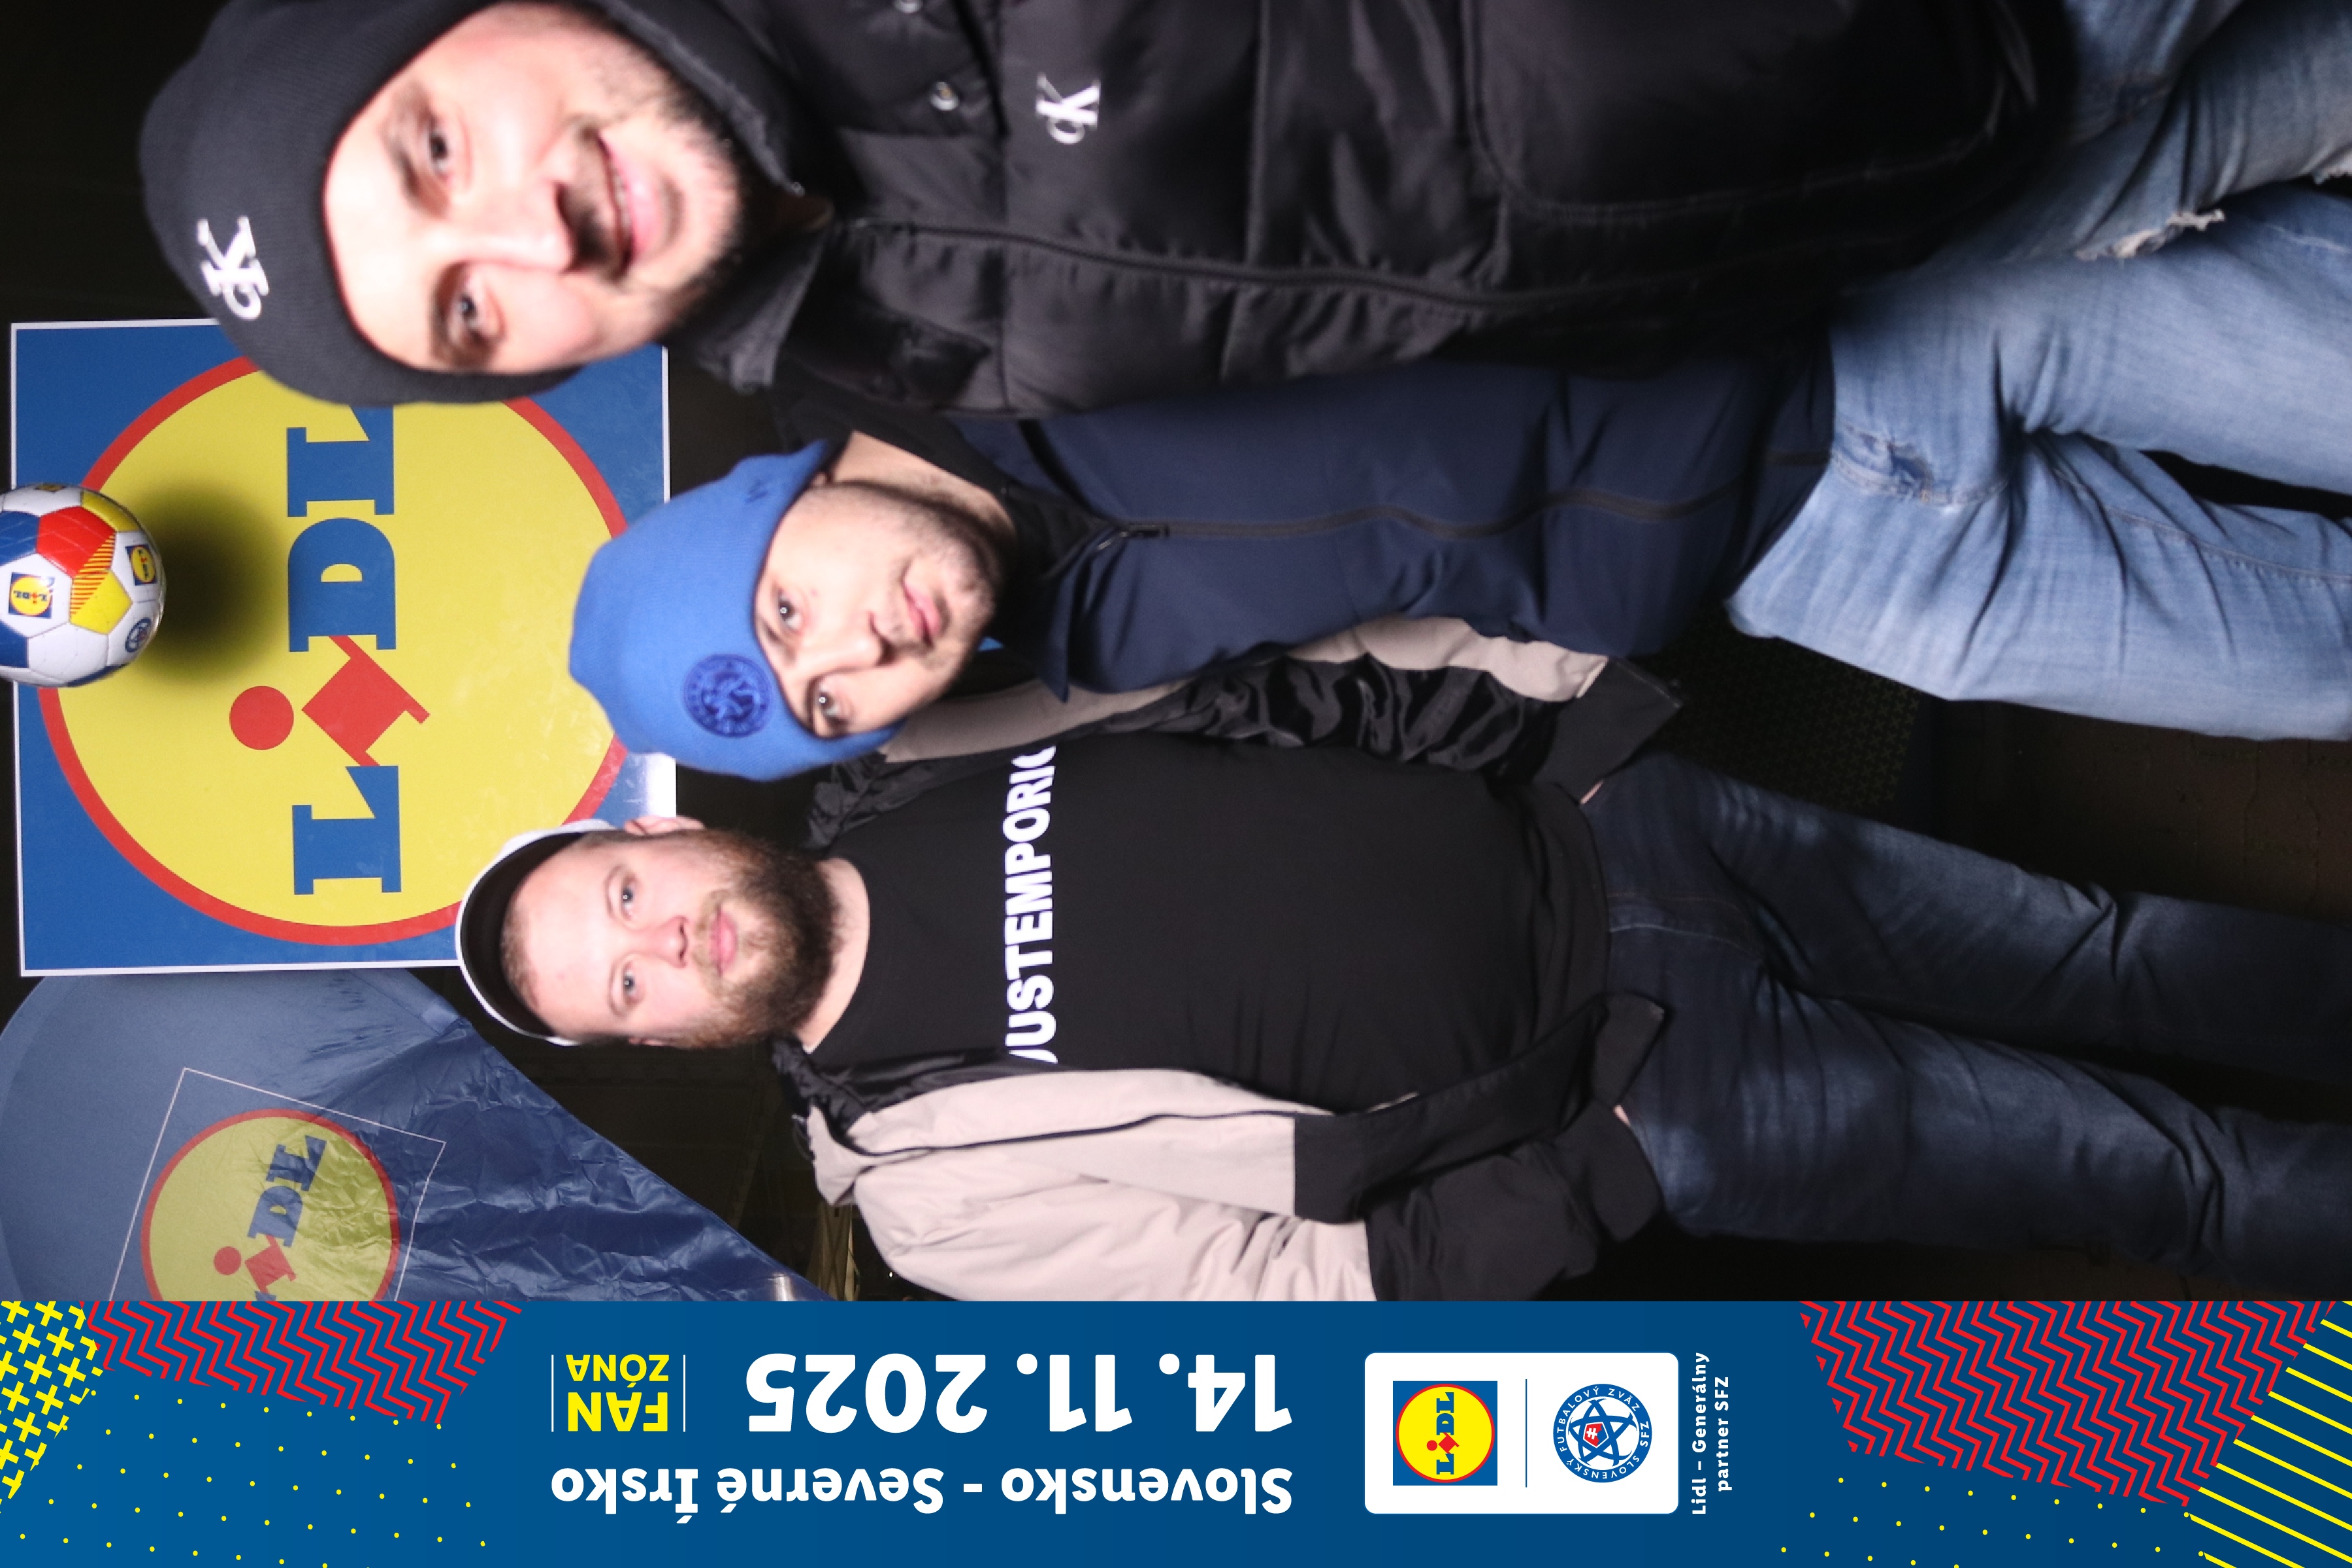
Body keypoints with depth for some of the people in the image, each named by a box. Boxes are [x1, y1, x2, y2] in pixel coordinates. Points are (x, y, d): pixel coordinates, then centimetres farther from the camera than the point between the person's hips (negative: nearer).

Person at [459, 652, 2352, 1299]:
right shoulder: (934, 1178, -12)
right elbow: (1326, 1278, -12)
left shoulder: (948, 730, -1)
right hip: (1641, 1092, -4)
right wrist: (1597, 1165, -18)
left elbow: (1283, 675, 8)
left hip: (1608, 832, 4)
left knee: (2116, 962, 7)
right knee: (2141, 1174, -1)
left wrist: (1576, 706, -2)